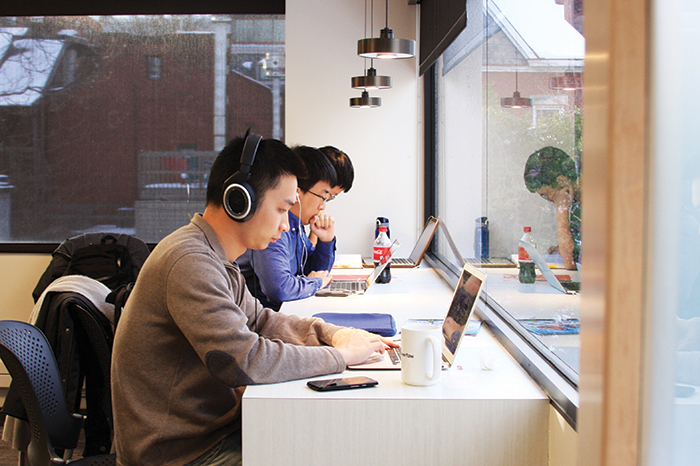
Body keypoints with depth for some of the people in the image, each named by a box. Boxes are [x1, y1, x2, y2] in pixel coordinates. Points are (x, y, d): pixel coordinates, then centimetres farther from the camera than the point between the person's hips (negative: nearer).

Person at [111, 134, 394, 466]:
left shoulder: (216, 259, 8)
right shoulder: (189, 263, -25)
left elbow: (257, 319, 20)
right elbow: (245, 360, -31)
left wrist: (331, 333, 4)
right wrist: (341, 355, -19)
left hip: (213, 427, 9)